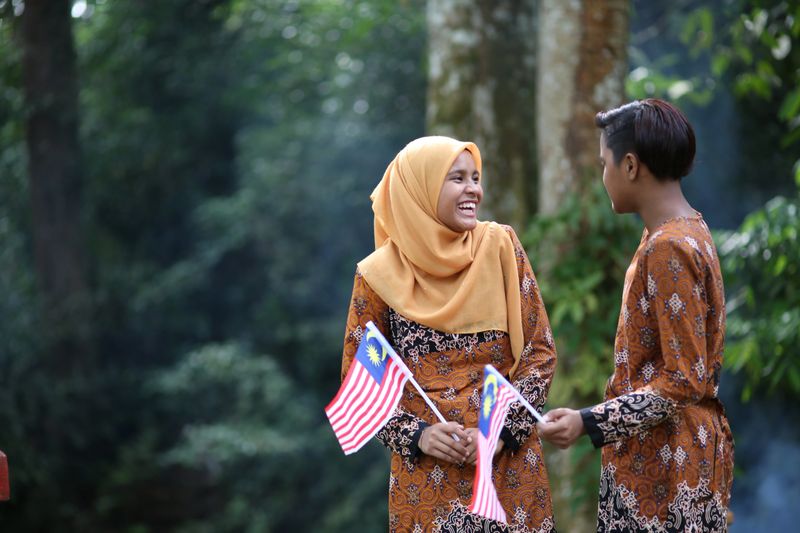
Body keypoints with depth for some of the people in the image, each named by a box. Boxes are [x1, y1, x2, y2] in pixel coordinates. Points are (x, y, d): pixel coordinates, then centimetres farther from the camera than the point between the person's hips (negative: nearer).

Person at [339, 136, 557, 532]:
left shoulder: (500, 246, -1)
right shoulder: (381, 274, -5)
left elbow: (540, 350, 1)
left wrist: (505, 427, -11)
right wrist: (416, 435, -11)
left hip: (511, 464, 2)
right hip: (427, 474, -1)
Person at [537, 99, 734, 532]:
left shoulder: (668, 248, -19)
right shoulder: (686, 231, 11)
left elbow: (684, 382, -21)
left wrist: (590, 422, -25)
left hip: (664, 460, -10)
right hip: (666, 451, 10)